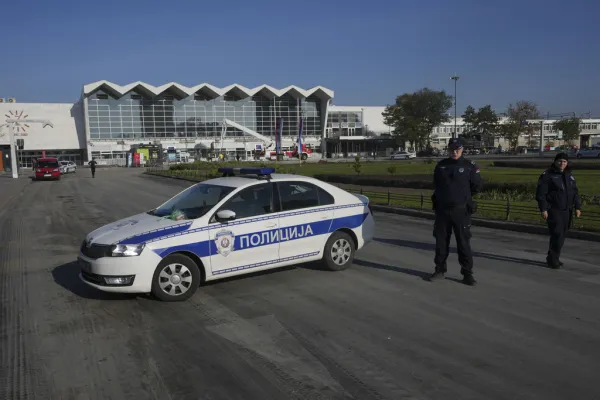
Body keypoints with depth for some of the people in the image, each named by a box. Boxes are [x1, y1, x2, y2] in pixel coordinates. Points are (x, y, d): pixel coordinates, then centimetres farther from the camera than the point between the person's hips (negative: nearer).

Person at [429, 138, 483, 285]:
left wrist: (463, 195, 9)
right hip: (442, 210, 4)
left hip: (461, 211, -3)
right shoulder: (441, 165, 7)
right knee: (441, 241, 10)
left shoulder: (470, 166, -3)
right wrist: (446, 194, 10)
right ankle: (440, 269, 22)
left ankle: (467, 273, 8)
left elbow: (477, 186, 1)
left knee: (464, 243, -1)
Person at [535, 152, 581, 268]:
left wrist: (577, 207, 8)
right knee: (557, 234, -13)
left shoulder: (569, 176, 13)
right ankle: (553, 259, -4)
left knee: (562, 235, 9)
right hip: (553, 210, -6)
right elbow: (540, 193, -11)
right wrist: (543, 209, -17)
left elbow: (575, 193, 17)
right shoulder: (547, 175, -7)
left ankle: (553, 258, 21)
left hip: (566, 211, 6)